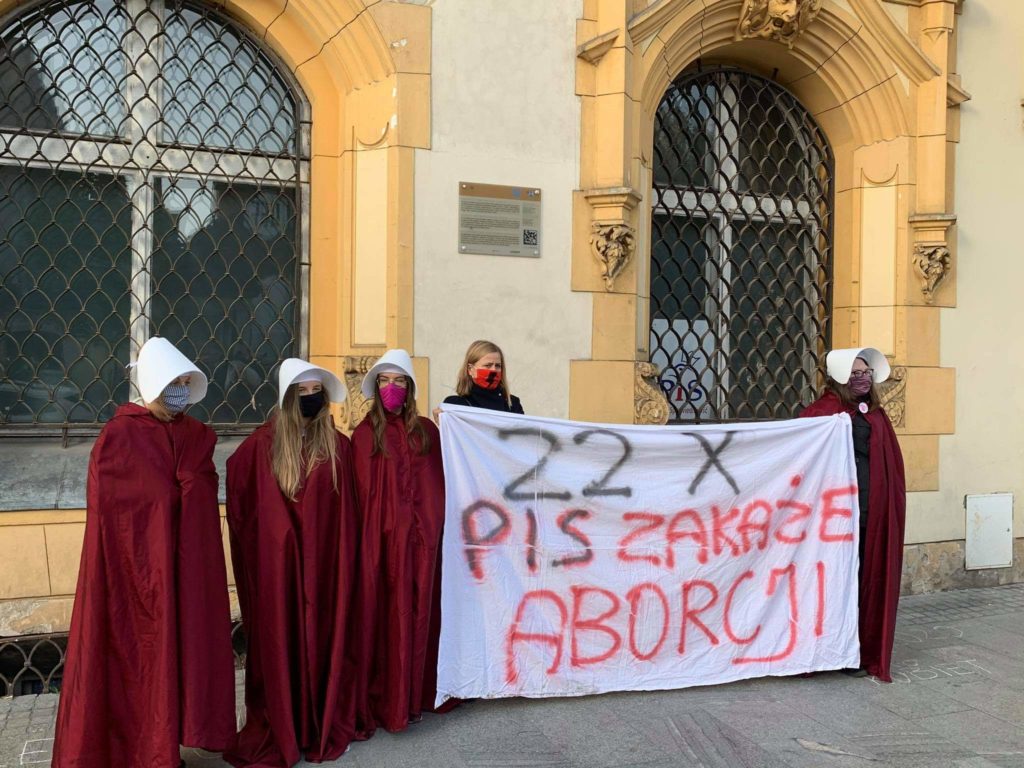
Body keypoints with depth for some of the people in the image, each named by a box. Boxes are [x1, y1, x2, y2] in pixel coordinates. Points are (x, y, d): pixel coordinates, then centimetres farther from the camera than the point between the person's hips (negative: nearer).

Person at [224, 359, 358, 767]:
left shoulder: (339, 446, 2)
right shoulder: (264, 443, -4)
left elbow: (348, 511, 6)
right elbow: (237, 484, 8)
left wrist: (345, 557, 1)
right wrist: (257, 533, 8)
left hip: (324, 561, 2)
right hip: (277, 561, -1)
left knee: (323, 639, 9)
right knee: (279, 641, 6)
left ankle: (323, 728, 23)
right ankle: (278, 732, 18)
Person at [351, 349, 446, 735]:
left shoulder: (426, 430, 8)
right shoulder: (365, 433, 0)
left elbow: (437, 485, 9)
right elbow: (360, 493, -4)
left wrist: (433, 527, 1)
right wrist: (365, 536, -11)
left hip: (419, 539, 3)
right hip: (379, 539, -3)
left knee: (416, 613, 8)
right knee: (378, 615, 1)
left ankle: (410, 698, 21)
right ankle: (373, 702, 12)